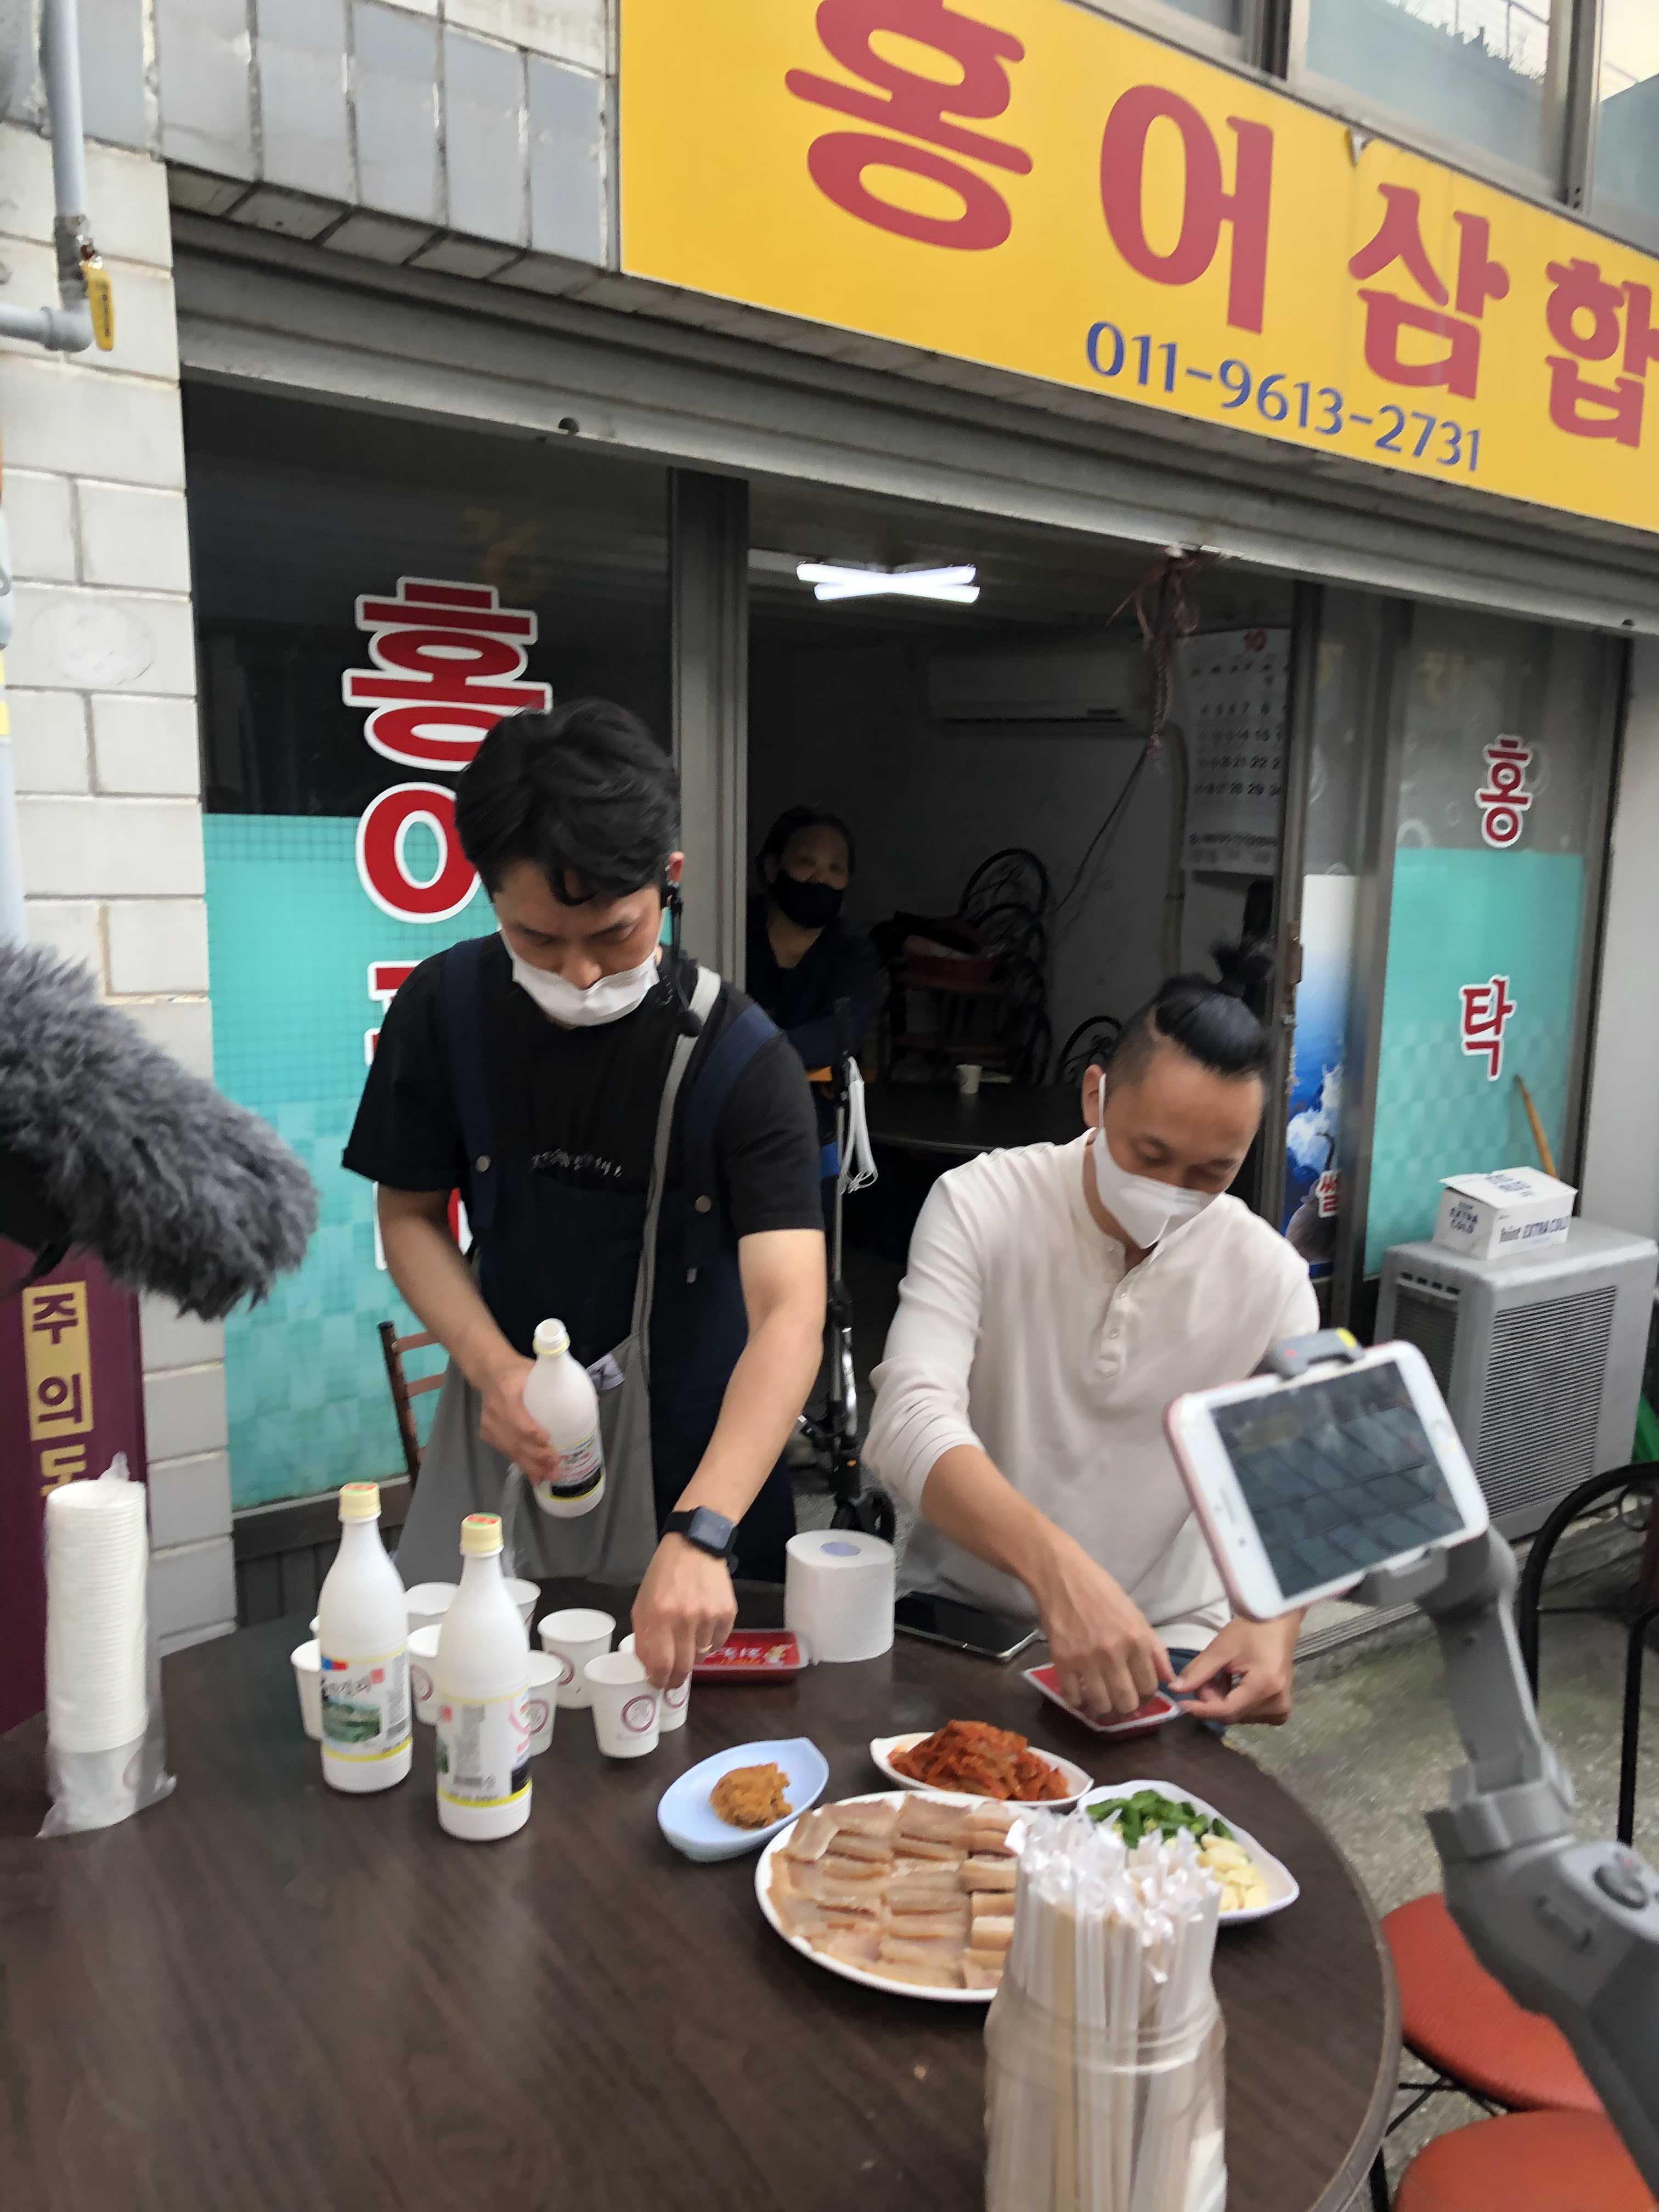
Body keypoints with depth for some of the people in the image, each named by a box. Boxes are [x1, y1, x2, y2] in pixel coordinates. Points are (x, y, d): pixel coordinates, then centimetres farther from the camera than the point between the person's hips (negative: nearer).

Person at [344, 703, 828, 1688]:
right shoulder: (443, 1009, -11)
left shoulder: (741, 1059, -23)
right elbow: (410, 1215, 1)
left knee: (685, 1677, 12)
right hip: (506, 1416, 3)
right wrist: (492, 1365, -17)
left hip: (686, 1433, -2)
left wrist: (697, 1533, -44)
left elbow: (791, 1316, -31)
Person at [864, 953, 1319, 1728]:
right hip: (957, 1603, -2)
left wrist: (1274, 1620, -29)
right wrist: (1057, 1567, -43)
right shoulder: (980, 1204, -13)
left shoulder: (1270, 1278, -6)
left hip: (1160, 1636, 2)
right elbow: (912, 1418, -26)